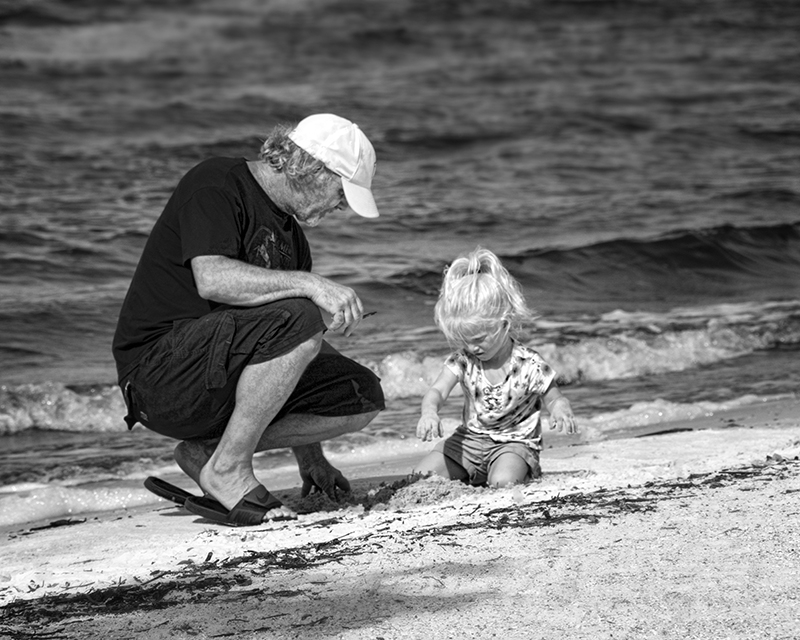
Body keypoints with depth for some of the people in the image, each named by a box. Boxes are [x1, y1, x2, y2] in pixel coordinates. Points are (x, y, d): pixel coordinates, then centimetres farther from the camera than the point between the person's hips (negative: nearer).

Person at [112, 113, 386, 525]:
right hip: (159, 375, -9)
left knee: (362, 397, -5)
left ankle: (205, 450, -3)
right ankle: (227, 468, -17)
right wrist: (309, 283, -31)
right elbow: (212, 279, -27)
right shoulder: (214, 184, -7)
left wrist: (310, 457, 20)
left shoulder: (290, 234, 19)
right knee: (297, 318, -29)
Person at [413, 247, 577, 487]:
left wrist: (561, 410, -29)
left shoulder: (530, 366, -15)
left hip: (514, 441, -4)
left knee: (503, 481, -37)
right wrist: (429, 412, -40)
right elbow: (437, 391, -15)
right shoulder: (462, 360, -6)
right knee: (421, 475, -13)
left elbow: (553, 398, -3)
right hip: (469, 439, 4)